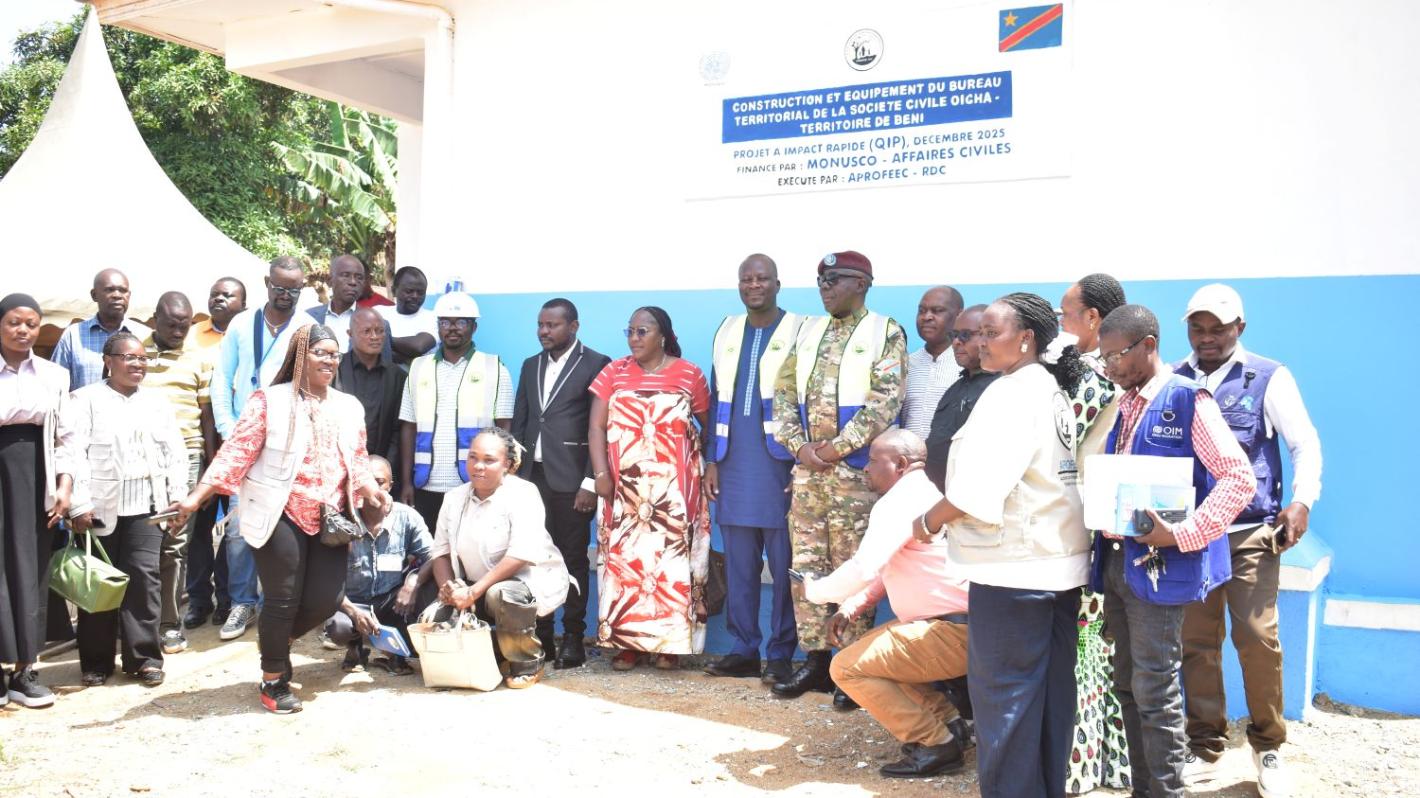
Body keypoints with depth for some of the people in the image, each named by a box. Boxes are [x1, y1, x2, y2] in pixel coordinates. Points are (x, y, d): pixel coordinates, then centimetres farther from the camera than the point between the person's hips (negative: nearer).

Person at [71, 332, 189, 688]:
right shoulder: (86, 399, 2)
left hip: (146, 503, 2)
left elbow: (175, 455, 12)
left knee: (144, 576, -2)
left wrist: (177, 501, 5)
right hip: (100, 504, -2)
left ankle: (144, 656, 6)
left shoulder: (158, 401, 14)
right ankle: (96, 660, 14)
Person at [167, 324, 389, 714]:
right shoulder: (269, 400, -3)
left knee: (327, 600, 2)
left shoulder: (349, 407, 13)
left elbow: (357, 462, 17)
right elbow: (237, 451, -7)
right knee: (283, 600, 1)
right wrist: (197, 497, -15)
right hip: (282, 516, -5)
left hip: (329, 519, 5)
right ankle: (273, 681, 21)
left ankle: (277, 641, 34)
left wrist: (372, 489, -3)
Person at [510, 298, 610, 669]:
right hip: (532, 476, 5)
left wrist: (590, 482, -12)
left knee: (573, 558, 2)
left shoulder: (595, 364, -3)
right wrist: (513, 474, 9)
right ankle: (540, 638, 14)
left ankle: (573, 639, 11)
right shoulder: (530, 366, 15)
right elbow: (519, 423, 16)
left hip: (570, 479, -5)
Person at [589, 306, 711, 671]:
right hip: (625, 487, 2)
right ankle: (627, 641, 9)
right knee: (624, 557, 1)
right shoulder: (614, 372, 6)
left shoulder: (689, 374, 1)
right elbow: (597, 426, 1)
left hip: (674, 487, -1)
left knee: (670, 557, 0)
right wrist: (601, 473, -9)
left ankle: (670, 641, 8)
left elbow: (708, 425, 7)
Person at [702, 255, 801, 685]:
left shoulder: (799, 331, -1)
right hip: (734, 467, 5)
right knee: (738, 565, 9)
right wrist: (711, 461, 11)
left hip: (780, 465, -5)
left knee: (783, 565, 1)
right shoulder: (726, 332, 14)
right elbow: (716, 400, 16)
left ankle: (782, 653, 10)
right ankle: (743, 650, 19)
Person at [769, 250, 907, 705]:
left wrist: (838, 447, -14)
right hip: (807, 469, 5)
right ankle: (815, 659, 17)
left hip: (855, 472, -5)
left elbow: (886, 401, -12)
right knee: (806, 566, 7)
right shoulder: (807, 332, 14)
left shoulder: (885, 333, -3)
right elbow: (783, 392, 10)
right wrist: (798, 445, -5)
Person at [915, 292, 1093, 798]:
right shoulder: (1055, 391, 12)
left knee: (1003, 692, 0)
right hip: (1059, 561, 9)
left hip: (1013, 566, -9)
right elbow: (1037, 479, 12)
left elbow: (980, 483, -21)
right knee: (1051, 687, 14)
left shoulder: (1012, 393, -15)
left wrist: (929, 521, -6)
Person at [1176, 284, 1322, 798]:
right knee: (1196, 641, 5)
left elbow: (1305, 444, 2)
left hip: (1251, 530, -2)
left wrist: (1302, 501, -11)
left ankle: (1268, 745, 13)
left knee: (1258, 638, -6)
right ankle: (1204, 744, 18)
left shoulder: (1269, 378, 3)